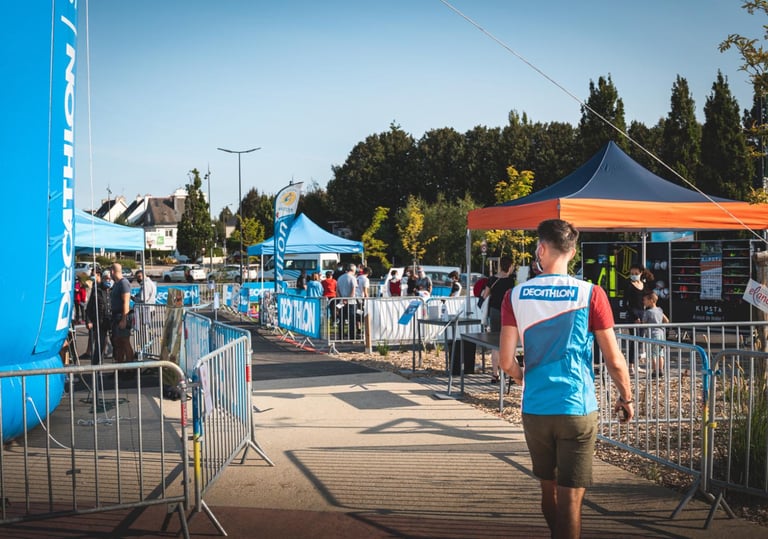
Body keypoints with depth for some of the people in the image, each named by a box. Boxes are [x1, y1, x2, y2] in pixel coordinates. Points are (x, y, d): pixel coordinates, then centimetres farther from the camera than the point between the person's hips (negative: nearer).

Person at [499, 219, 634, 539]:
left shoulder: (516, 296, -3)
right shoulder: (590, 294, -8)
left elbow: (507, 362, -4)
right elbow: (614, 361, -6)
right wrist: (626, 398, 11)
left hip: (534, 410, 3)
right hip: (577, 409, -3)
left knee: (548, 489, 21)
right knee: (570, 497, 4)